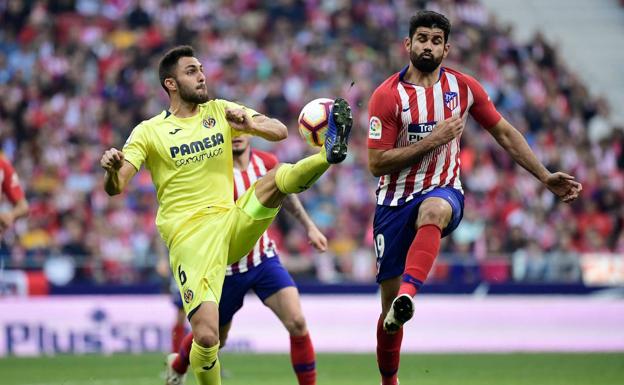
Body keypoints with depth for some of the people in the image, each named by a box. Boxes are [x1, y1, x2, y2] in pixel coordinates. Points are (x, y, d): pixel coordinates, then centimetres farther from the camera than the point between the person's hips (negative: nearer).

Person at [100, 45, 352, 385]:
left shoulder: (221, 111, 11)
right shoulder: (148, 132, 1)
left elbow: (280, 132, 6)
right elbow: (116, 188, -6)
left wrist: (248, 123, -16)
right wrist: (111, 169, -30)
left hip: (234, 222, 3)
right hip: (189, 238, -3)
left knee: (279, 178, -23)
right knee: (206, 337, -16)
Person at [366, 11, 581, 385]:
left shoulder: (464, 87, 3)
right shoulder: (387, 96, -6)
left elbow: (504, 133, 12)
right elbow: (376, 162, -11)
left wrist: (546, 177, 7)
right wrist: (433, 140, -17)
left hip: (442, 191, 0)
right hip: (395, 200, 0)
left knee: (433, 211, -40)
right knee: (389, 302, -2)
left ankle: (408, 294, -61)